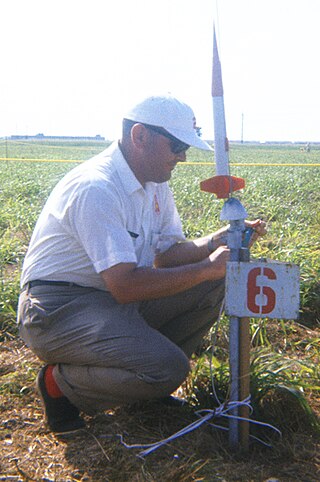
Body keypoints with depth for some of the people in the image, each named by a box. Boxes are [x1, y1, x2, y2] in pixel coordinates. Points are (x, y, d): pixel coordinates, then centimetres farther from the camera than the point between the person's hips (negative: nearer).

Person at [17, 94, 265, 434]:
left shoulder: (155, 183, 6)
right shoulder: (96, 188, -24)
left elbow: (167, 254, 8)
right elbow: (124, 285, -29)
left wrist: (216, 240, -10)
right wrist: (206, 268, -23)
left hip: (115, 298, 9)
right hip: (59, 308, -9)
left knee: (211, 286, -3)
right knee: (168, 369, -27)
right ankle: (61, 383, -3)